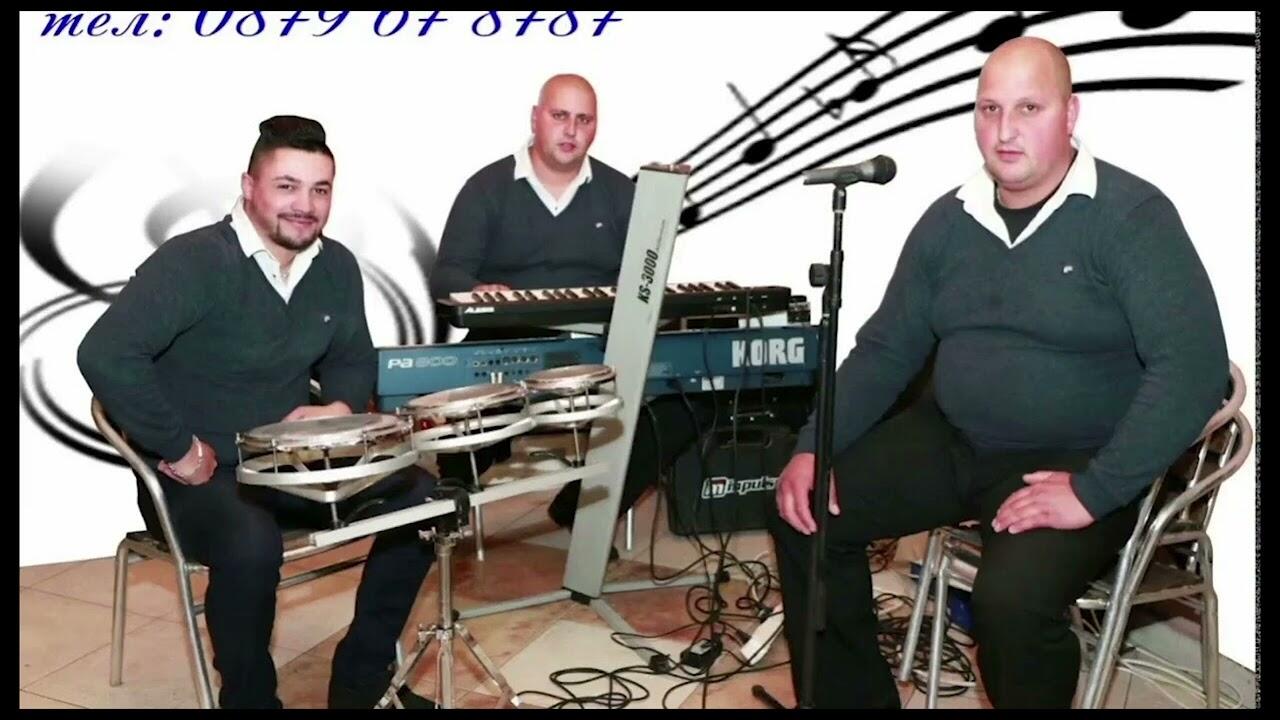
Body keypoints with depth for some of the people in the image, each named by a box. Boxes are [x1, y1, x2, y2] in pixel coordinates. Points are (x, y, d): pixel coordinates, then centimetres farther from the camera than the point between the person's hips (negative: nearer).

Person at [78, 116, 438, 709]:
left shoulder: (337, 266, 1)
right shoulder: (194, 261, -21)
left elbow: (354, 359, 15)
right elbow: (104, 355, -31)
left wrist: (340, 409, -7)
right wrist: (181, 449, -25)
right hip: (196, 474, -7)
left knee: (422, 499, -6)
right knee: (252, 544, -37)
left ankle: (360, 681, 8)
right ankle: (249, 698, -7)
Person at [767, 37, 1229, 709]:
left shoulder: (1133, 216, -13)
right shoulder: (948, 219, 4)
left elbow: (1193, 367, -21)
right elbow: (886, 349, 9)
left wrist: (1094, 492, -27)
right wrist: (814, 446, -4)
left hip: (1076, 461, -6)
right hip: (951, 440, 6)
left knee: (1011, 601, -31)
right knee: (806, 513, -4)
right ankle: (850, 697, 14)